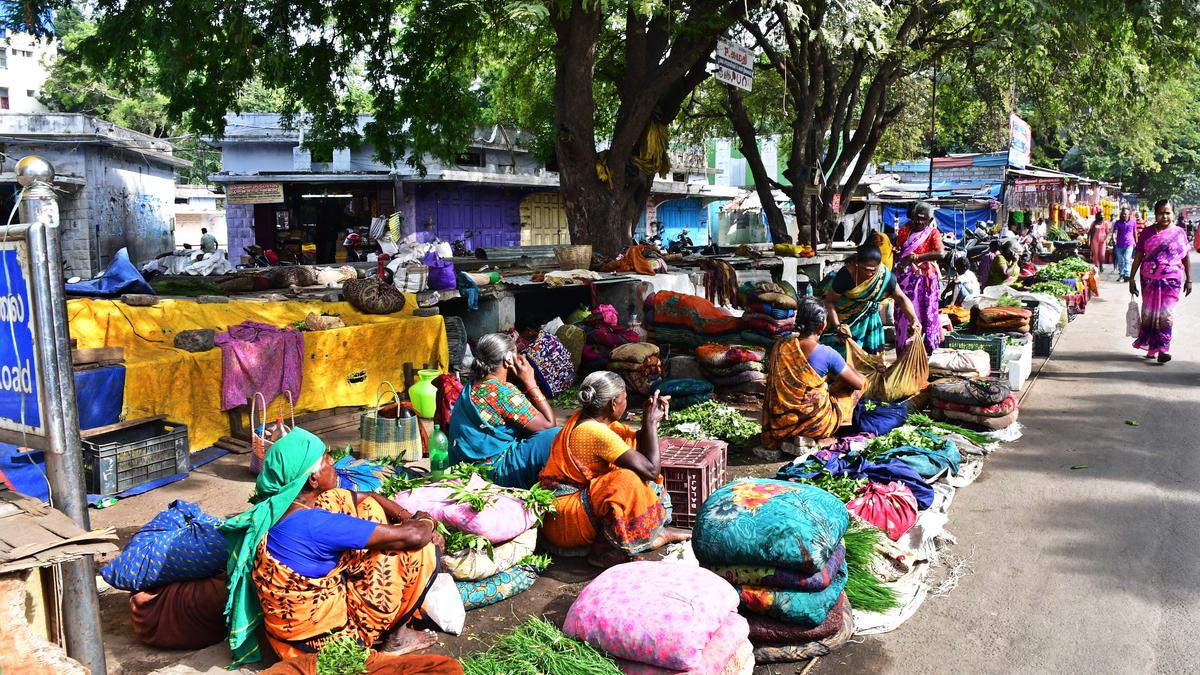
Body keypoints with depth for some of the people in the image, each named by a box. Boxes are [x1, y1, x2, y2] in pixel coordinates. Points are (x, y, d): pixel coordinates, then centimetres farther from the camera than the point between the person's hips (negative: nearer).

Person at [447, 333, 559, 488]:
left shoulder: (472, 388, 8)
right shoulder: (503, 391, -19)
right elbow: (549, 424, -13)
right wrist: (531, 383, -7)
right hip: (494, 473, -10)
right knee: (557, 436, -18)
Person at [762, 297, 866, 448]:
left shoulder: (779, 348, -6)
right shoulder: (827, 354, -20)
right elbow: (858, 383, -8)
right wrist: (849, 368, 16)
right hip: (816, 426, -5)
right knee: (859, 381, 14)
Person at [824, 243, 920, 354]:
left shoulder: (885, 275, -20)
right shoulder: (846, 274, -28)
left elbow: (901, 298, -12)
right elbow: (830, 301, -22)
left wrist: (914, 319, -26)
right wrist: (836, 325, -34)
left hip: (868, 319, 3)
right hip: (844, 319, -3)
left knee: (871, 352, 8)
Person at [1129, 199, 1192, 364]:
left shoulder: (1179, 232, 3)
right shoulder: (1147, 232, 3)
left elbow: (1187, 257, 6)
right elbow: (1138, 256, 5)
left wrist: (1189, 280, 5)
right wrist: (1131, 279, 2)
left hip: (1171, 280, -1)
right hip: (1149, 279, 1)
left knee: (1166, 315, -5)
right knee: (1148, 313, 6)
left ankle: (1162, 348, -1)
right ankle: (1151, 346, 19)